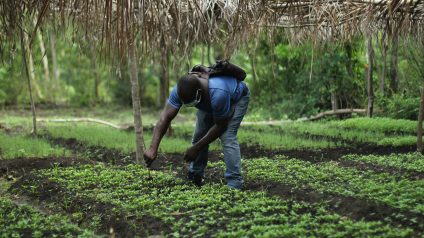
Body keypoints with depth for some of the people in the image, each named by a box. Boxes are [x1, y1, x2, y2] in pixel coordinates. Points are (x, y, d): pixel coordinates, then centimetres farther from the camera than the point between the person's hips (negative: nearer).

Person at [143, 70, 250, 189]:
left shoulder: (218, 94, -45)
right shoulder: (180, 90, -31)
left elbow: (220, 126, -31)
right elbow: (165, 117, -32)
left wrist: (196, 148, -28)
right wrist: (153, 149, -41)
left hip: (236, 99, -6)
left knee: (227, 137, -23)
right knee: (199, 135, -4)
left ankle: (234, 185, -19)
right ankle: (194, 179, 10)